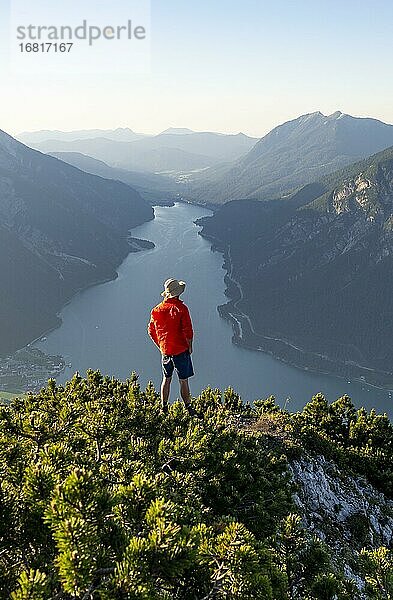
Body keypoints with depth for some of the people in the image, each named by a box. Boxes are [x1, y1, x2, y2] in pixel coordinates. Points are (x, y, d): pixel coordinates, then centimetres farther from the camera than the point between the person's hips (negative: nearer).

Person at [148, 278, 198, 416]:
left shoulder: (157, 309, 2)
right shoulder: (181, 308, -15)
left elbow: (151, 331, 9)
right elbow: (188, 331, -16)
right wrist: (190, 347, -2)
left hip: (165, 351, 5)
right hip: (181, 350, -5)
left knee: (166, 379, 17)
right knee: (183, 380, 1)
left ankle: (164, 408, 22)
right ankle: (189, 408, 8)